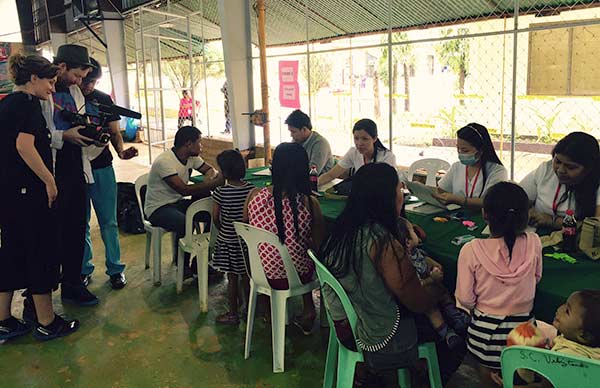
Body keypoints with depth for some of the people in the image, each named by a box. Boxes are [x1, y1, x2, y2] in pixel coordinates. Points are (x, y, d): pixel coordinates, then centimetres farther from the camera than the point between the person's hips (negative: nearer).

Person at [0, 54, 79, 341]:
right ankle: (46, 323, 12)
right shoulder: (28, 103, -12)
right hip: (29, 190, -9)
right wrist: (50, 180, -18)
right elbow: (24, 145, -24)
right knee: (41, 253, 1)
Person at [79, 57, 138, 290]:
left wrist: (121, 151, -11)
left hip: (102, 168, 1)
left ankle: (115, 268, 14)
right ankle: (84, 269, 22)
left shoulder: (104, 100, 6)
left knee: (108, 221, 4)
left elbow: (114, 133, 8)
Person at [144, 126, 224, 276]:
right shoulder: (164, 162, -25)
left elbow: (210, 169, 12)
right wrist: (215, 183, -30)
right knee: (185, 223, -35)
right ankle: (183, 266, -12)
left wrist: (209, 178, -13)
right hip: (158, 208, -8)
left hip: (178, 202, 8)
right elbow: (184, 190, -31)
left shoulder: (192, 157, 1)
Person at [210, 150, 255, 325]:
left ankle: (233, 313, 19)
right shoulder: (251, 189, -8)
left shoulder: (221, 192, -17)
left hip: (228, 240, -3)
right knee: (247, 276, 17)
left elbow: (215, 217, -9)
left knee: (232, 278, 7)